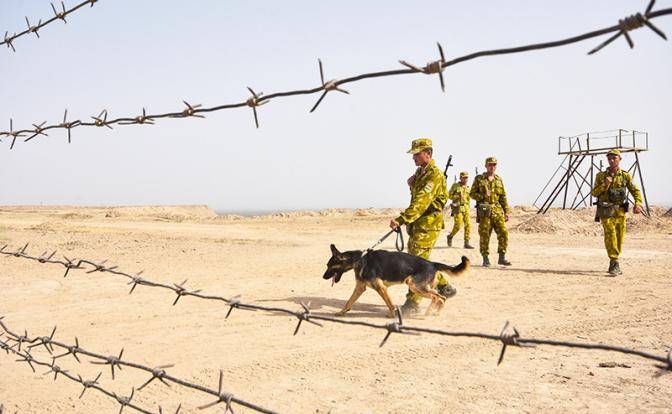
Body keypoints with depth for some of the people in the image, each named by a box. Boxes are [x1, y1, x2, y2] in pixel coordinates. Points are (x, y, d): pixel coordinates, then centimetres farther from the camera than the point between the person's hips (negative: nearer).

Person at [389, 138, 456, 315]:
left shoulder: (434, 175, -16)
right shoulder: (419, 172, 14)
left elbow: (421, 202, -28)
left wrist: (401, 219, -35)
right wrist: (412, 184, 10)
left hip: (428, 224, -10)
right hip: (417, 224, 10)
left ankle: (412, 303, -5)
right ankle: (445, 287, 29)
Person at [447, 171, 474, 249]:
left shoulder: (467, 187, 13)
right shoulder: (455, 185, -3)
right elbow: (449, 195, -4)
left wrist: (468, 209, 13)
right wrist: (458, 196, -15)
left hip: (466, 208, 5)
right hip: (457, 208, -5)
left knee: (468, 225, -5)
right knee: (458, 225, -10)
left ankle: (466, 243, -2)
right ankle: (450, 236, 17)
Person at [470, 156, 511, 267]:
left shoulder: (499, 180, 14)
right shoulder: (479, 179, 5)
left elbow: (503, 197, 14)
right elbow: (472, 194, 3)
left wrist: (507, 212, 8)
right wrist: (484, 196, -13)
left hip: (497, 211, 3)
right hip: (484, 211, -3)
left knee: (503, 233, -6)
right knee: (484, 235, -1)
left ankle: (502, 257, 2)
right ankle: (485, 259, 9)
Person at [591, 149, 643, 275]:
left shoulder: (625, 176, 4)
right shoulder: (601, 175, 2)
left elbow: (635, 191, 1)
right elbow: (594, 193, 1)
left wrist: (638, 204, -17)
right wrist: (604, 185, -16)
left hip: (620, 211, 3)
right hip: (606, 211, -2)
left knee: (619, 238, 7)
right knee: (610, 235, -18)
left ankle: (613, 265, 23)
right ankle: (615, 264, -22)